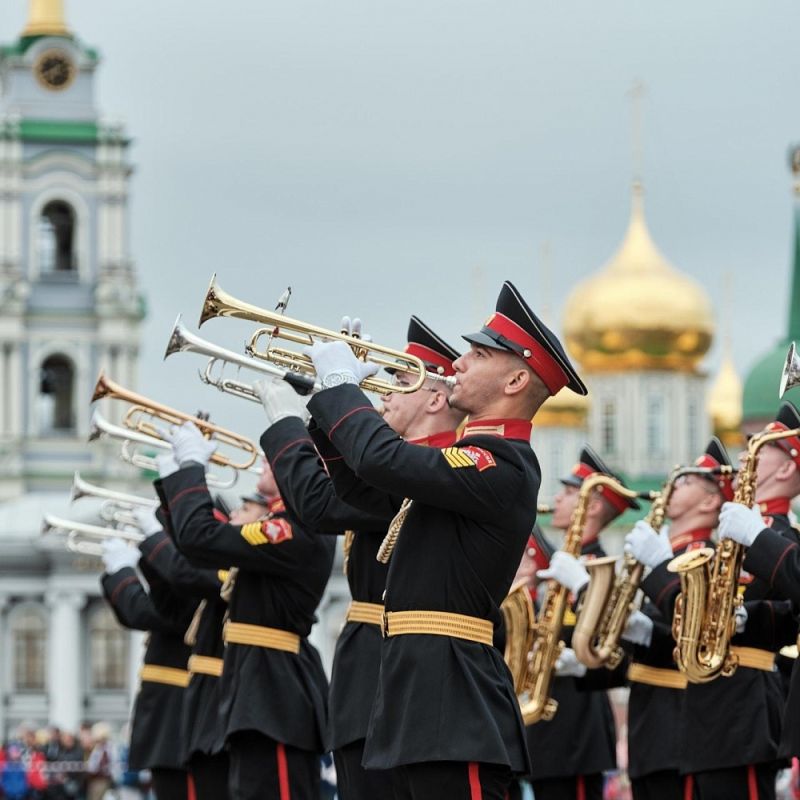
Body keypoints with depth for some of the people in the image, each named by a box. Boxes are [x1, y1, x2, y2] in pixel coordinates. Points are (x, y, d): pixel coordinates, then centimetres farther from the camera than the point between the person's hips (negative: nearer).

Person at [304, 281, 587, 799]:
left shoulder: (501, 467, -15)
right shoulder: (472, 460, 18)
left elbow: (384, 461, -27)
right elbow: (369, 489, 28)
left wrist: (339, 383, -9)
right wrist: (338, 389, 18)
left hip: (452, 699, -11)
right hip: (427, 696, 11)